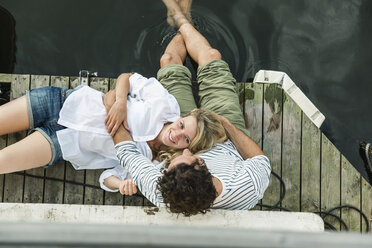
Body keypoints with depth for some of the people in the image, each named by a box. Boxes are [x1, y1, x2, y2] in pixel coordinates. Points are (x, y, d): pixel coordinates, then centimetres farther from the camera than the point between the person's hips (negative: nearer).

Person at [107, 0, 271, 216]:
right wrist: (229, 126, -20)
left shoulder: (160, 194, -46)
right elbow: (261, 161, -23)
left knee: (169, 60, 10)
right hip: (230, 142, 0)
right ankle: (182, 22, 45)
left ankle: (182, 24, 50)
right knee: (210, 56, 7)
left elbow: (126, 151, -29)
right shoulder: (248, 190, -48)